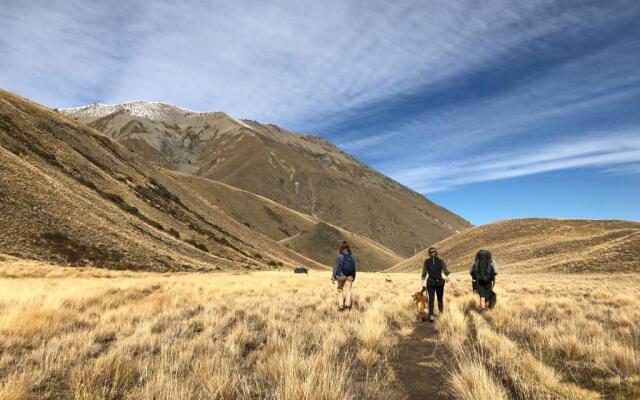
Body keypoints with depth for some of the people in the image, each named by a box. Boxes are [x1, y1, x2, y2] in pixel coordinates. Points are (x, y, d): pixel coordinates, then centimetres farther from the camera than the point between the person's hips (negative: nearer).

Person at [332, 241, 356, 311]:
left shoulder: (339, 257, -5)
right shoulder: (351, 258, 8)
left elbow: (336, 267, -9)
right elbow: (354, 269, 12)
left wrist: (333, 277, -6)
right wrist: (353, 278, 20)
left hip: (341, 276, -3)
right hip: (349, 277, 3)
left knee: (340, 291, 9)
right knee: (348, 291, 2)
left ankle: (341, 306, 6)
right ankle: (348, 305, -7)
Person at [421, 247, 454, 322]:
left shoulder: (427, 261, -1)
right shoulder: (440, 261, -1)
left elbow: (424, 273, -2)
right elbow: (446, 271, -12)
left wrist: (423, 283, 6)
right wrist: (450, 280, -16)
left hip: (430, 282, -1)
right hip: (440, 282, 1)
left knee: (431, 299, -3)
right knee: (440, 299, 17)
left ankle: (431, 315, -18)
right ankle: (441, 314, 19)